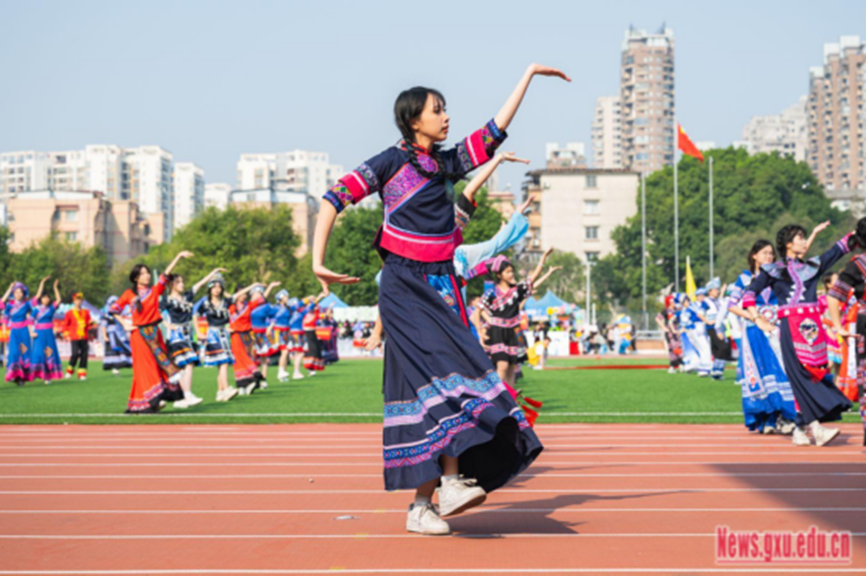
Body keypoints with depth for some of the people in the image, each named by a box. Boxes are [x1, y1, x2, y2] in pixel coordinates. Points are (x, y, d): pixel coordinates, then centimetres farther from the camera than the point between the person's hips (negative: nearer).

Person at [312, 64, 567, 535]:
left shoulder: (447, 163, 14)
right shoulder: (391, 162, -3)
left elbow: (495, 131, 17)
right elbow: (334, 199, -7)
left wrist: (528, 75, 19)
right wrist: (317, 261, -14)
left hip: (441, 288, 6)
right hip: (405, 288, -6)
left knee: (436, 384, -1)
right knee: (443, 374, -21)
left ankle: (422, 504, 0)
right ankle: (450, 482, -24)